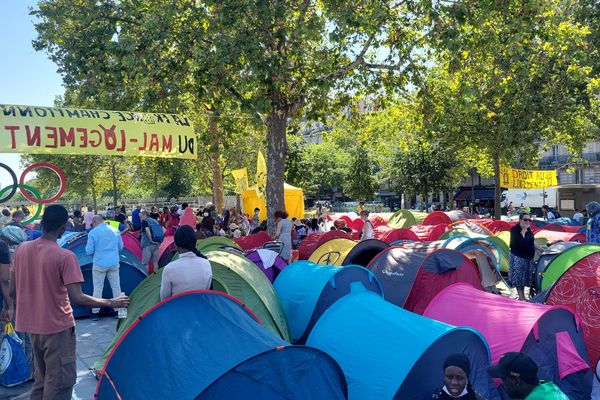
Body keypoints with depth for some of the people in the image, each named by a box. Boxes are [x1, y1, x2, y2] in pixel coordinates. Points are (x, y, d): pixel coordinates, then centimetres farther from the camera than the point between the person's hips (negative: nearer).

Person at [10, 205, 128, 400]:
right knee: (60, 382, 5)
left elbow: (13, 292, 5)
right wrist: (111, 303, -13)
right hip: (57, 327, -7)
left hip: (30, 325, 7)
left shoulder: (21, 249, -1)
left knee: (41, 379, 23)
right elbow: (77, 298, -23)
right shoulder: (65, 256, -21)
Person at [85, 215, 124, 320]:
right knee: (116, 287, 11)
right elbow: (120, 247, 12)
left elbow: (89, 251, -7)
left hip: (99, 264, -3)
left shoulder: (92, 232, -9)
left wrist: (95, 252, 14)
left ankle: (95, 313, 13)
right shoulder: (115, 230, 4)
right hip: (114, 263, 3)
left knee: (97, 288, 7)